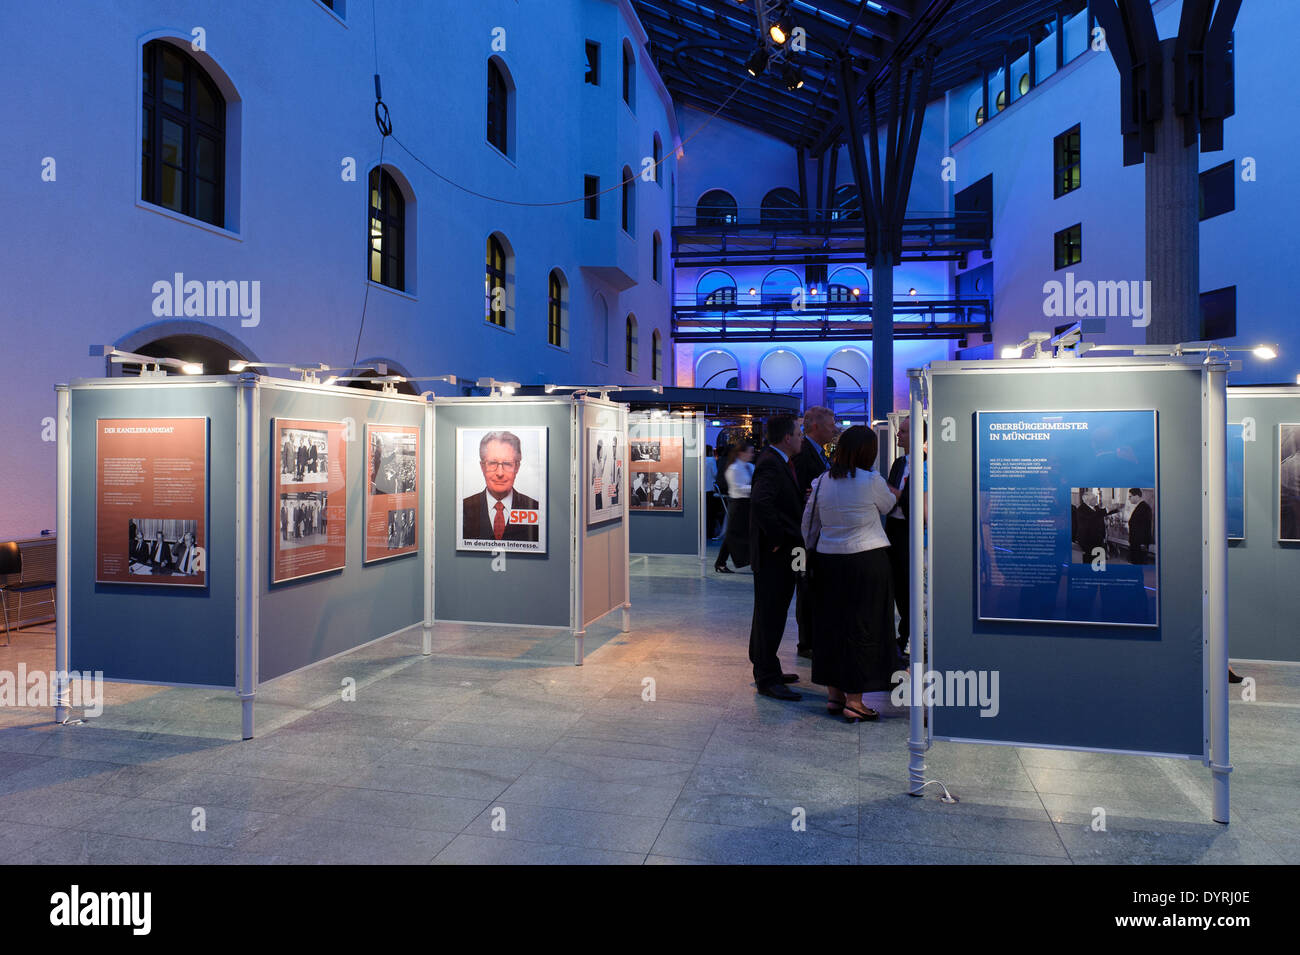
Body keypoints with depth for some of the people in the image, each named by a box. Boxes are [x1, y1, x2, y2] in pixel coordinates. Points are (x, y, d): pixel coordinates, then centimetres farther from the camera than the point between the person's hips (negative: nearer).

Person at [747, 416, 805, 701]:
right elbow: (761, 502, -33)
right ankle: (767, 679, 5)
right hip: (773, 556, -11)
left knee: (770, 614, 18)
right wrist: (776, 538, -26)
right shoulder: (770, 464, -19)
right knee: (770, 616, -3)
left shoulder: (779, 463, 14)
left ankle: (765, 669, 31)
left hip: (780, 554, 11)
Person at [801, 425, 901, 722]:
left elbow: (808, 525, 8)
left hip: (827, 561, 5)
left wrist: (812, 550, 21)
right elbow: (888, 505, 10)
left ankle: (834, 693, 22)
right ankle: (854, 701, 6)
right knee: (862, 627, 3)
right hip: (866, 562, -5)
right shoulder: (871, 481, -10)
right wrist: (891, 489, 30)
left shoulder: (822, 481, 3)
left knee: (830, 625, 13)